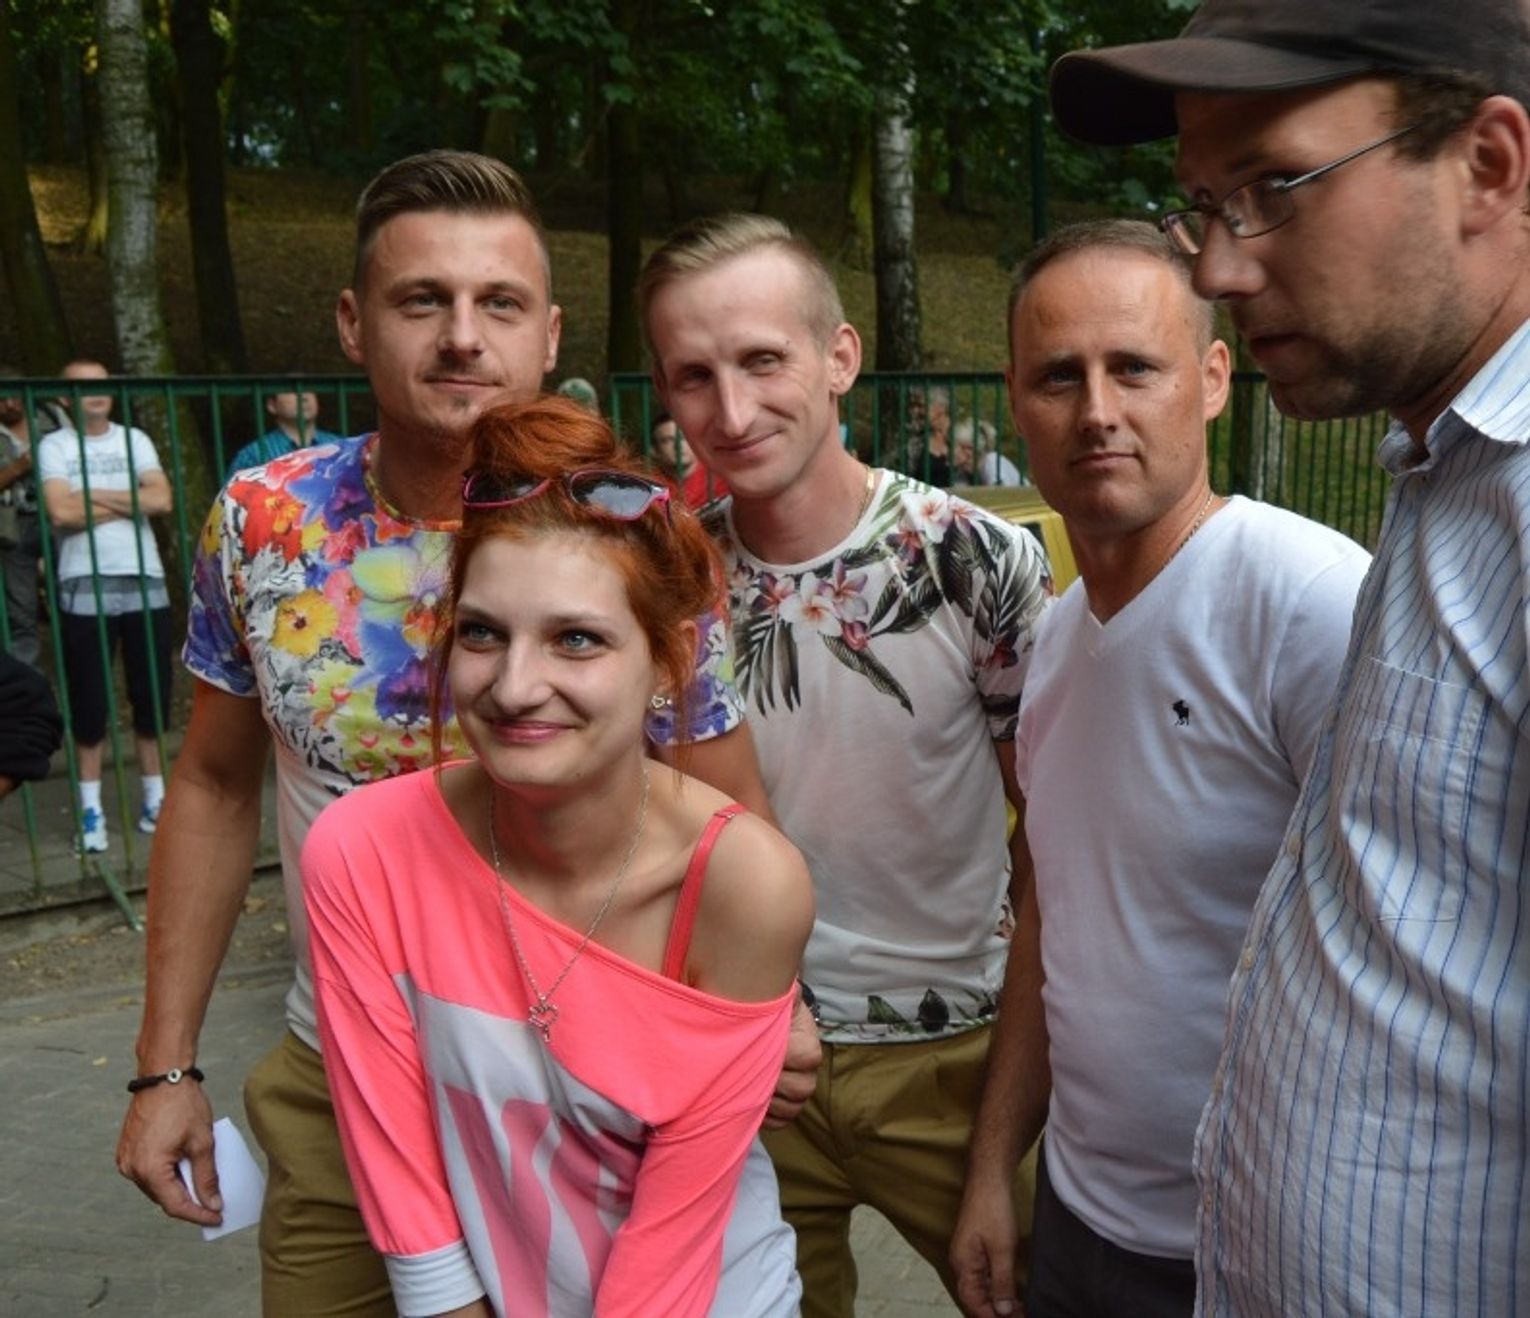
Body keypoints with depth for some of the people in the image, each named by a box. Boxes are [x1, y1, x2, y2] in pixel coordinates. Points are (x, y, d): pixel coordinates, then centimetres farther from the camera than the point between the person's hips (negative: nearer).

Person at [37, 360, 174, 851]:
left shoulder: (134, 439, 10)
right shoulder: (54, 446, 2)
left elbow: (162, 499, -4)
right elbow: (61, 514, -12)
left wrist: (95, 496, -6)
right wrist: (129, 502, -5)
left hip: (144, 584, 3)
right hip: (85, 589, -2)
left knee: (152, 696, 6)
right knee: (89, 703, 0)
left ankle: (154, 797, 17)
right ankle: (91, 810, 8)